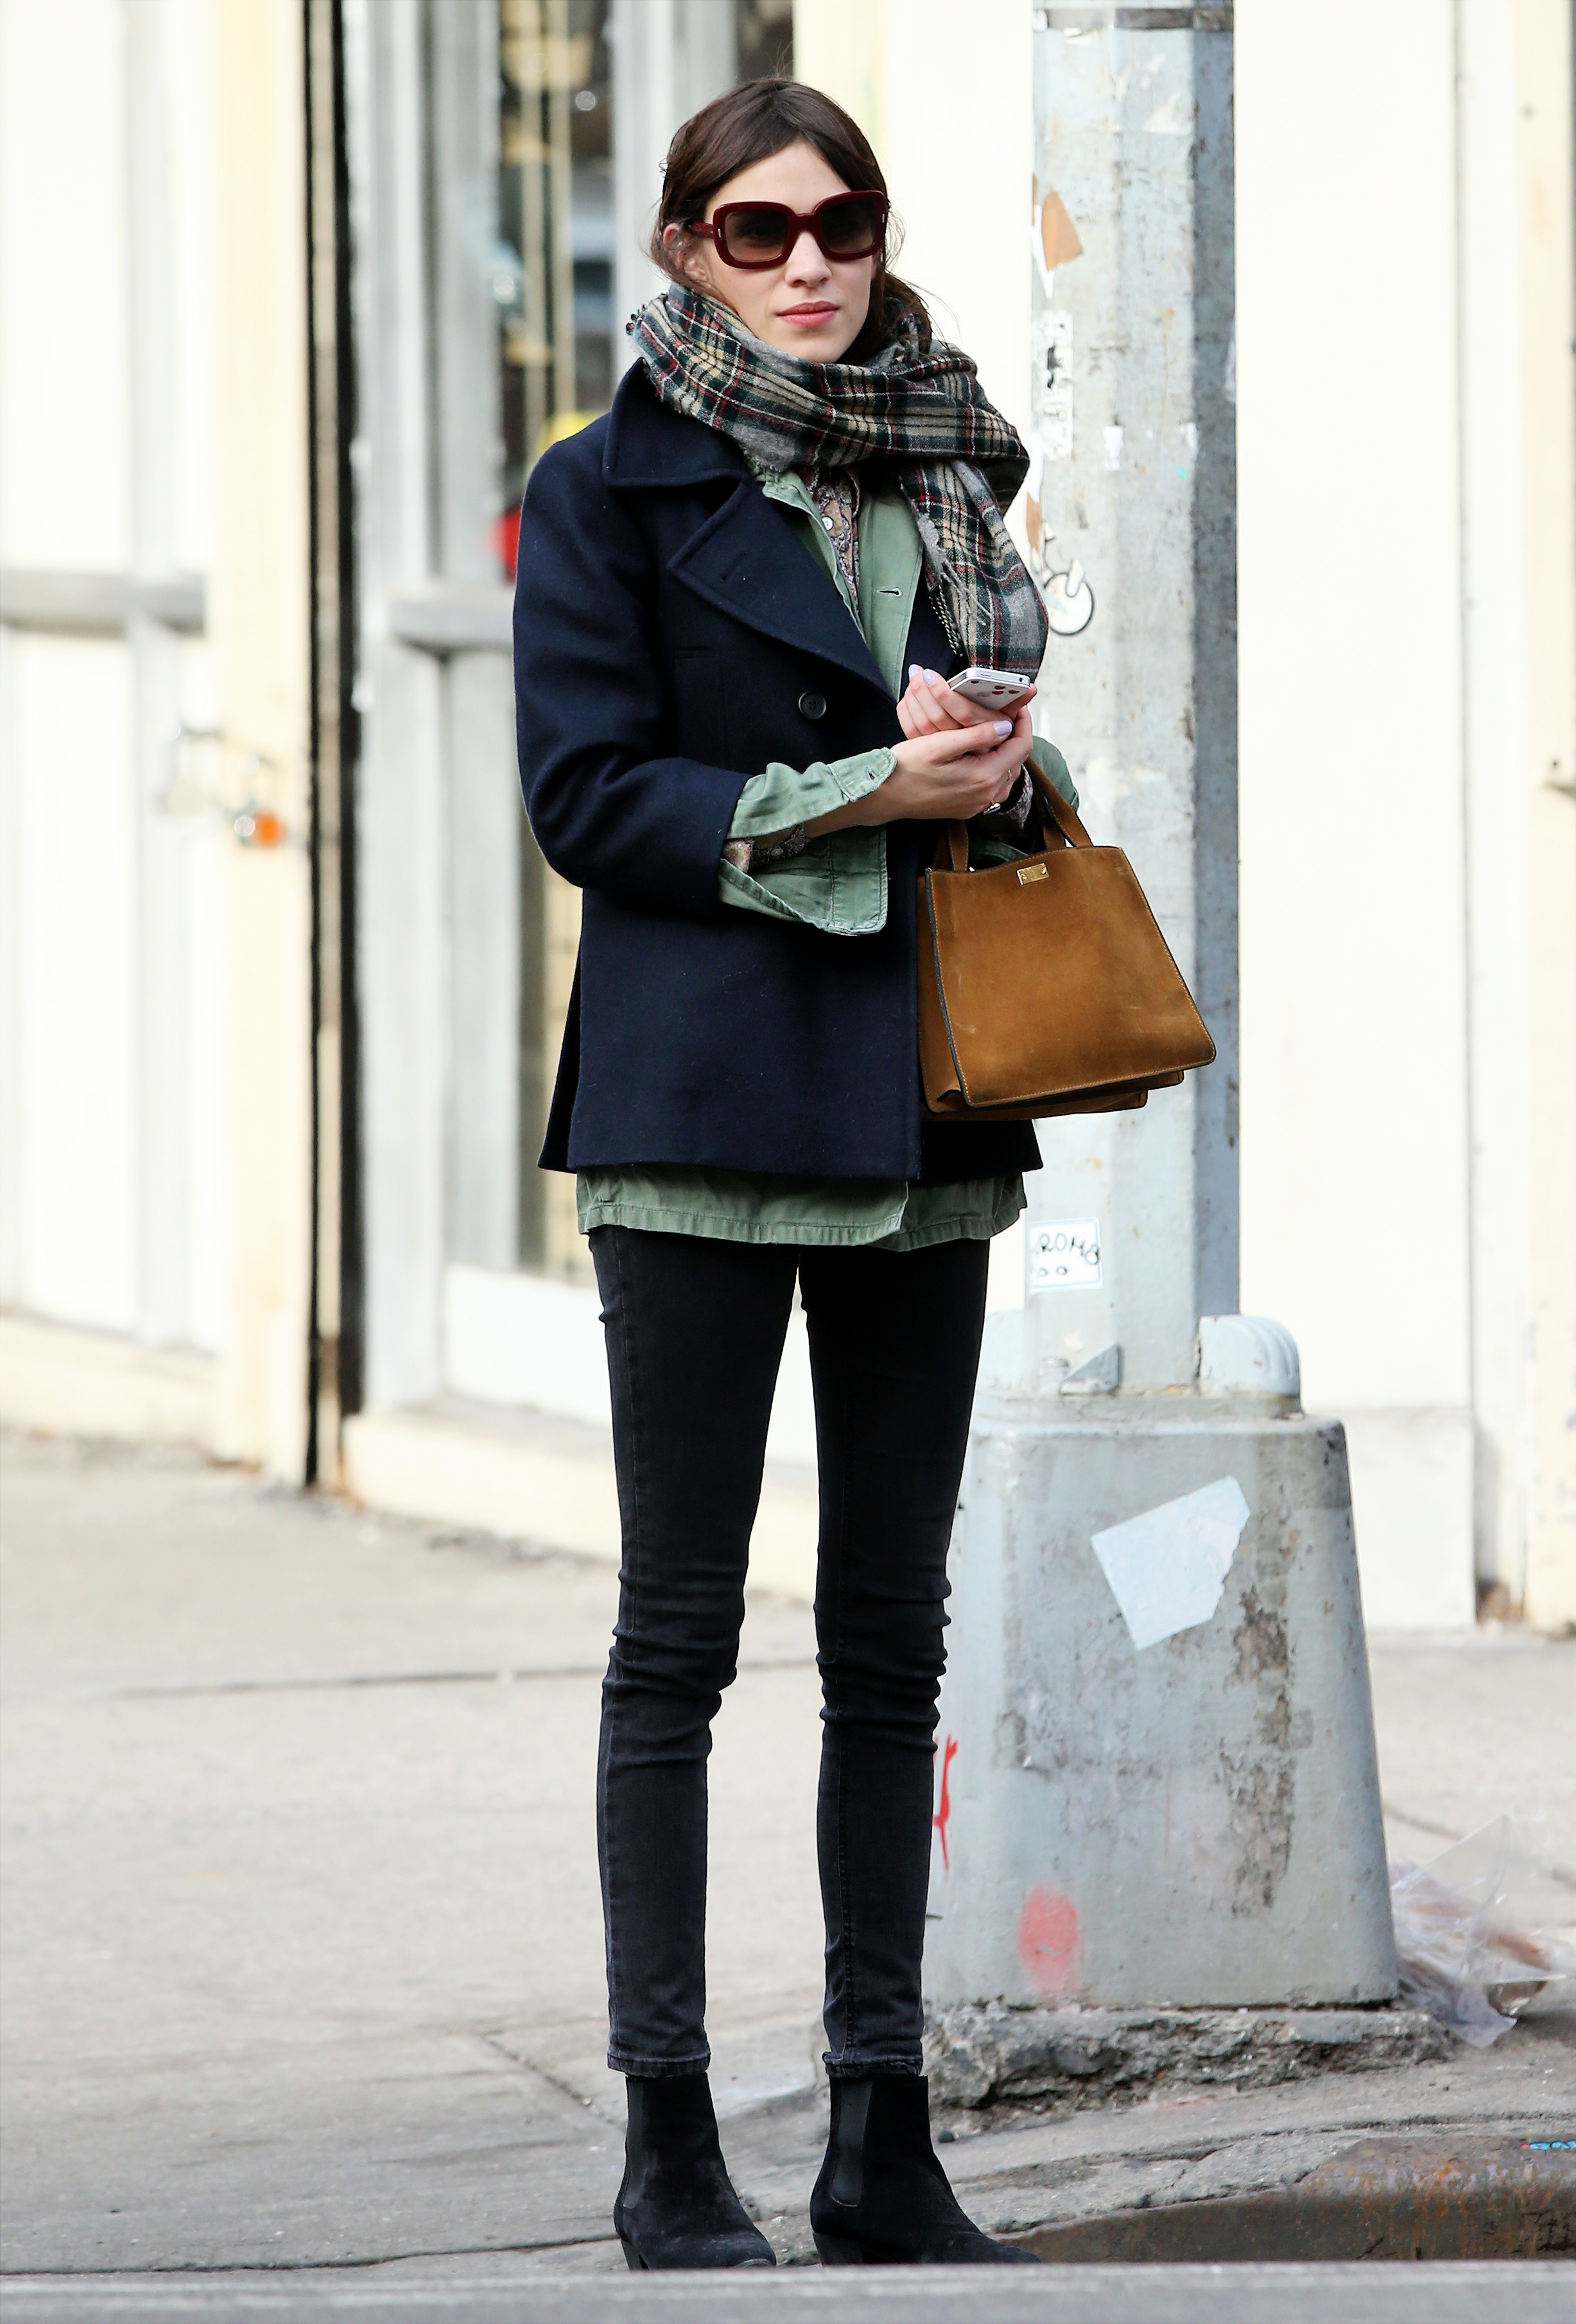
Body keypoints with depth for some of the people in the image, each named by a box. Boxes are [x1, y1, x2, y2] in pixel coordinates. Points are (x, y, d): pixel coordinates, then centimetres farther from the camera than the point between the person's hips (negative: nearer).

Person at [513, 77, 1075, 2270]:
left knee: (895, 1631, 6)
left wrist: (996, 772, -2)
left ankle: (885, 2133, 11)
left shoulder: (950, 478, 14)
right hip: (705, 1093, -5)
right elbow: (589, 795, -8)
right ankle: (670, 2143, 2)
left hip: (920, 1103, 5)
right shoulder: (616, 489, -2)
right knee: (681, 1630, -2)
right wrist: (857, 798, -16)